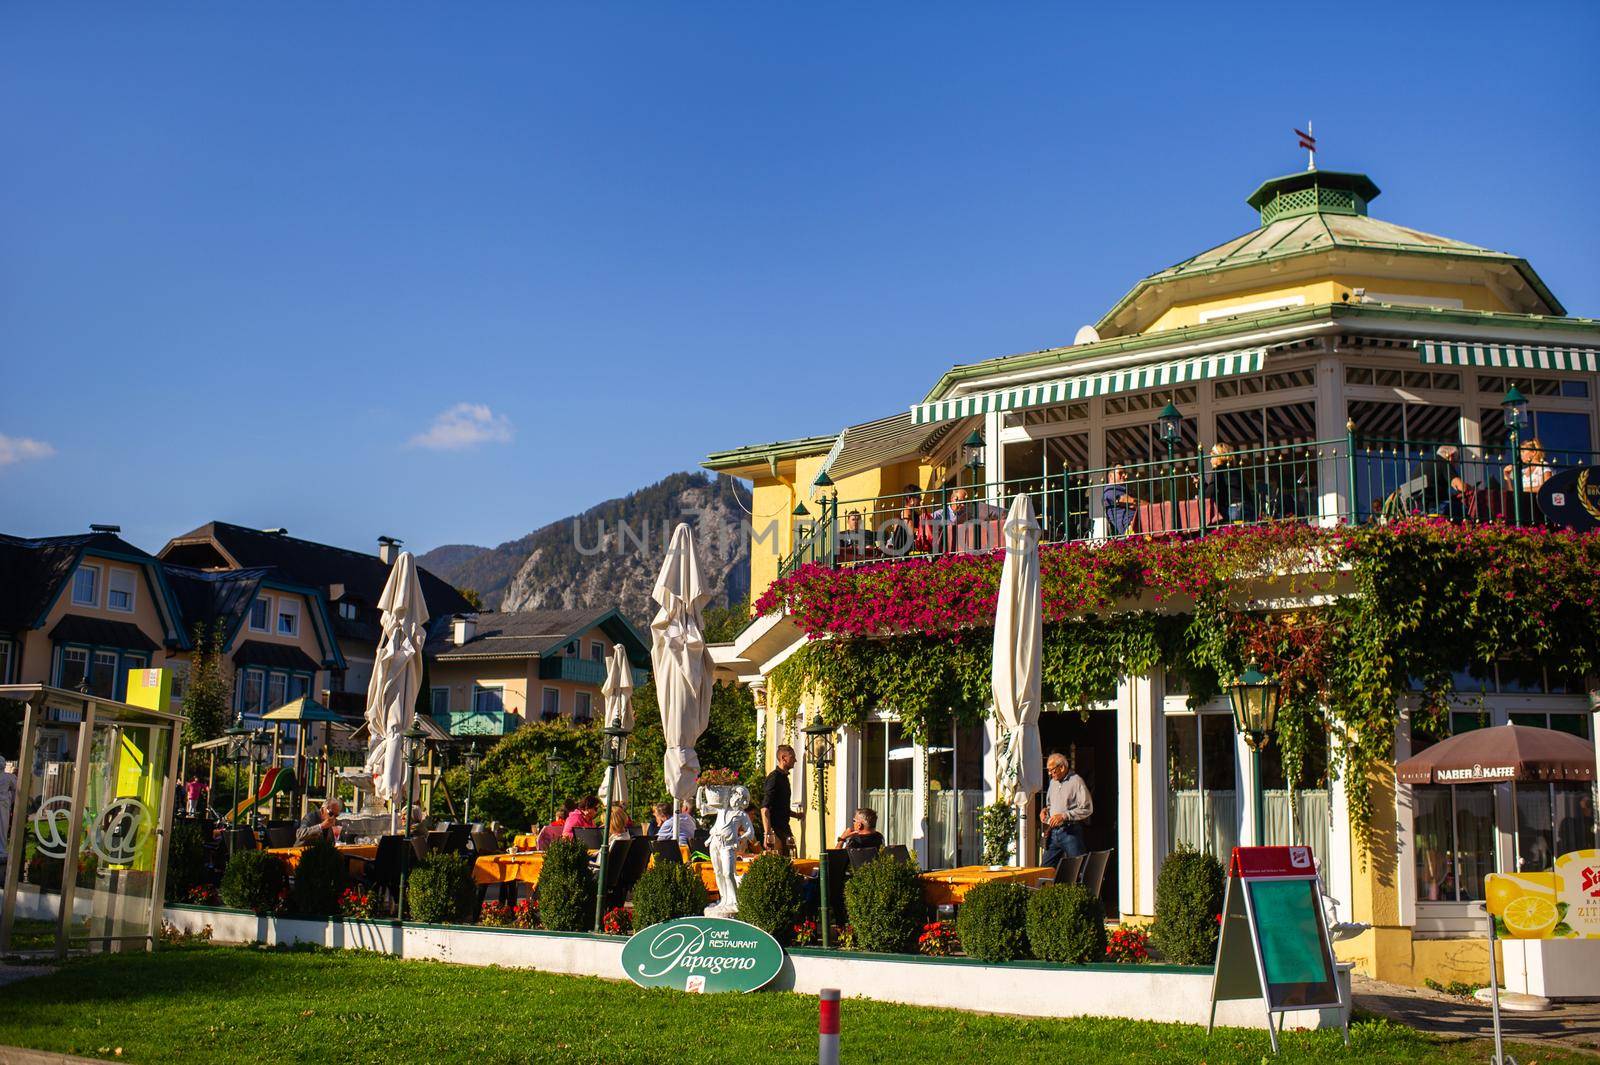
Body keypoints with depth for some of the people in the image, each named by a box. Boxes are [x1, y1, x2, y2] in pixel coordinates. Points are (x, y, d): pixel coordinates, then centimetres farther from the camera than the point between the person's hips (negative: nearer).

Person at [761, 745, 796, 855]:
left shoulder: (784, 777, 16)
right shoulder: (774, 777, -13)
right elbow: (764, 808, -20)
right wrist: (767, 834, -25)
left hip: (783, 829, 10)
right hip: (775, 830, -10)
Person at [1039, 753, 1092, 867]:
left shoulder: (1076, 781, -10)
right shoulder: (1053, 782, 15)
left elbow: (1087, 809, -16)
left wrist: (1064, 816, -19)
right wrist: (1045, 810, 6)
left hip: (1070, 832, -7)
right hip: (1053, 832, 7)